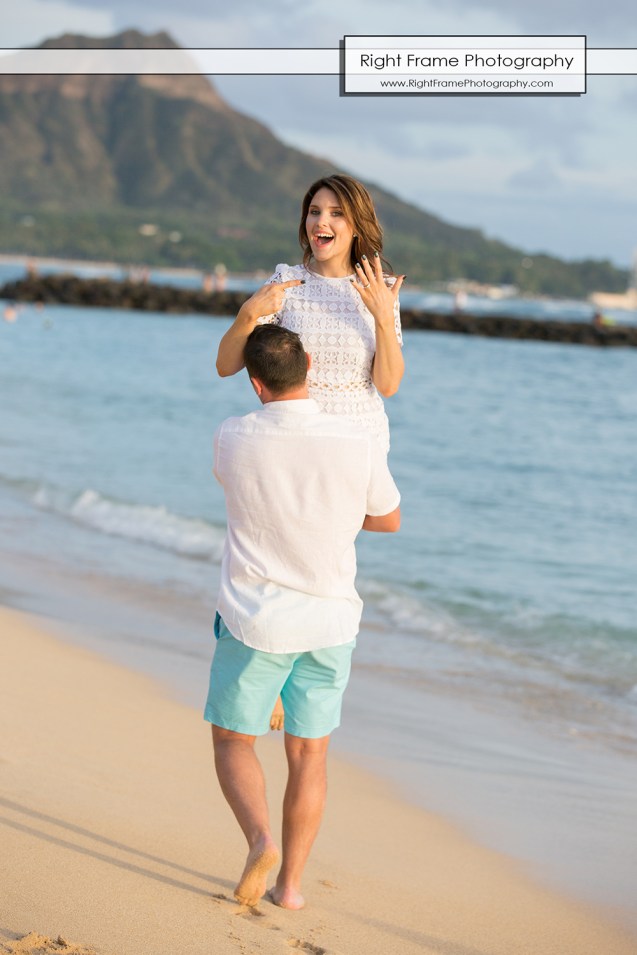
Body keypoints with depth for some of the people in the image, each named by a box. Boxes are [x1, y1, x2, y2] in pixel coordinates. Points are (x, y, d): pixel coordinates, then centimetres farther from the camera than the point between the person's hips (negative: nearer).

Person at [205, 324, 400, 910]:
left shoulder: (231, 441, -12)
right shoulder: (359, 445, -12)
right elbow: (389, 519, 6)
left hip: (255, 623, -1)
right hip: (329, 623, 2)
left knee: (234, 742, 14)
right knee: (309, 754, 14)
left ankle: (260, 840, -10)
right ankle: (291, 883, 14)